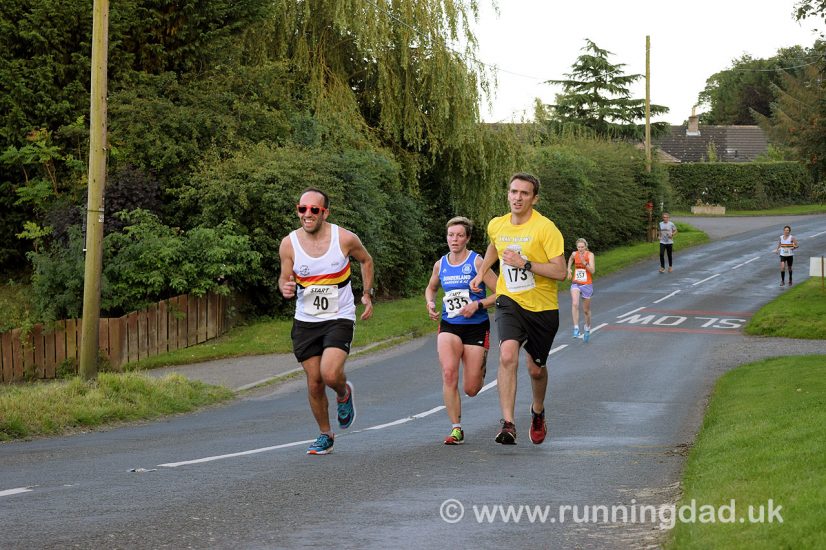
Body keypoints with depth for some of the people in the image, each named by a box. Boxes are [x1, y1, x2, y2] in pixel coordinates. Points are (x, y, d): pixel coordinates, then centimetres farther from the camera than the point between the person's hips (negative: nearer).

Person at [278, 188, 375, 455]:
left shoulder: (345, 238, -11)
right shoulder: (289, 244, -8)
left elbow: (366, 260, 10)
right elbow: (285, 277, 5)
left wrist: (368, 293, 7)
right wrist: (285, 288, -18)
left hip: (340, 318, -2)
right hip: (306, 322, 2)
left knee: (330, 374, -22)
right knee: (314, 383, 5)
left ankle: (344, 393, 15)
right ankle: (325, 435, 27)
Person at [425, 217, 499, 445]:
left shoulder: (477, 262, -8)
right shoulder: (440, 264, 5)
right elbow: (431, 288, 26)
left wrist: (478, 304, -20)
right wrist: (430, 303, 5)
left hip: (476, 327, -2)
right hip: (449, 326, 3)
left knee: (471, 389, 1)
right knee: (449, 373, -23)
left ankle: (480, 366, 40)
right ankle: (456, 429, -13)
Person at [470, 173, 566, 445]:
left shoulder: (545, 228, -15)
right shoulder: (496, 226, 1)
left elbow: (560, 271, -20)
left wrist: (524, 263, -25)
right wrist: (481, 272, 22)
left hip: (543, 308, -2)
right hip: (510, 302, 2)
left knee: (536, 369, 11)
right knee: (507, 355, -24)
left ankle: (538, 412, 44)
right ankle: (508, 424, -27)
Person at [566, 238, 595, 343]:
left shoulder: (590, 255, -12)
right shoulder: (574, 254, -1)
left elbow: (592, 271, -21)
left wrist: (584, 262, -32)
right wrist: (569, 269, 12)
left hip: (587, 285, -2)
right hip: (575, 284, 2)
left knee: (586, 310, 12)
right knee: (575, 304, -26)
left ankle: (587, 328, 39)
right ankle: (576, 328, -28)